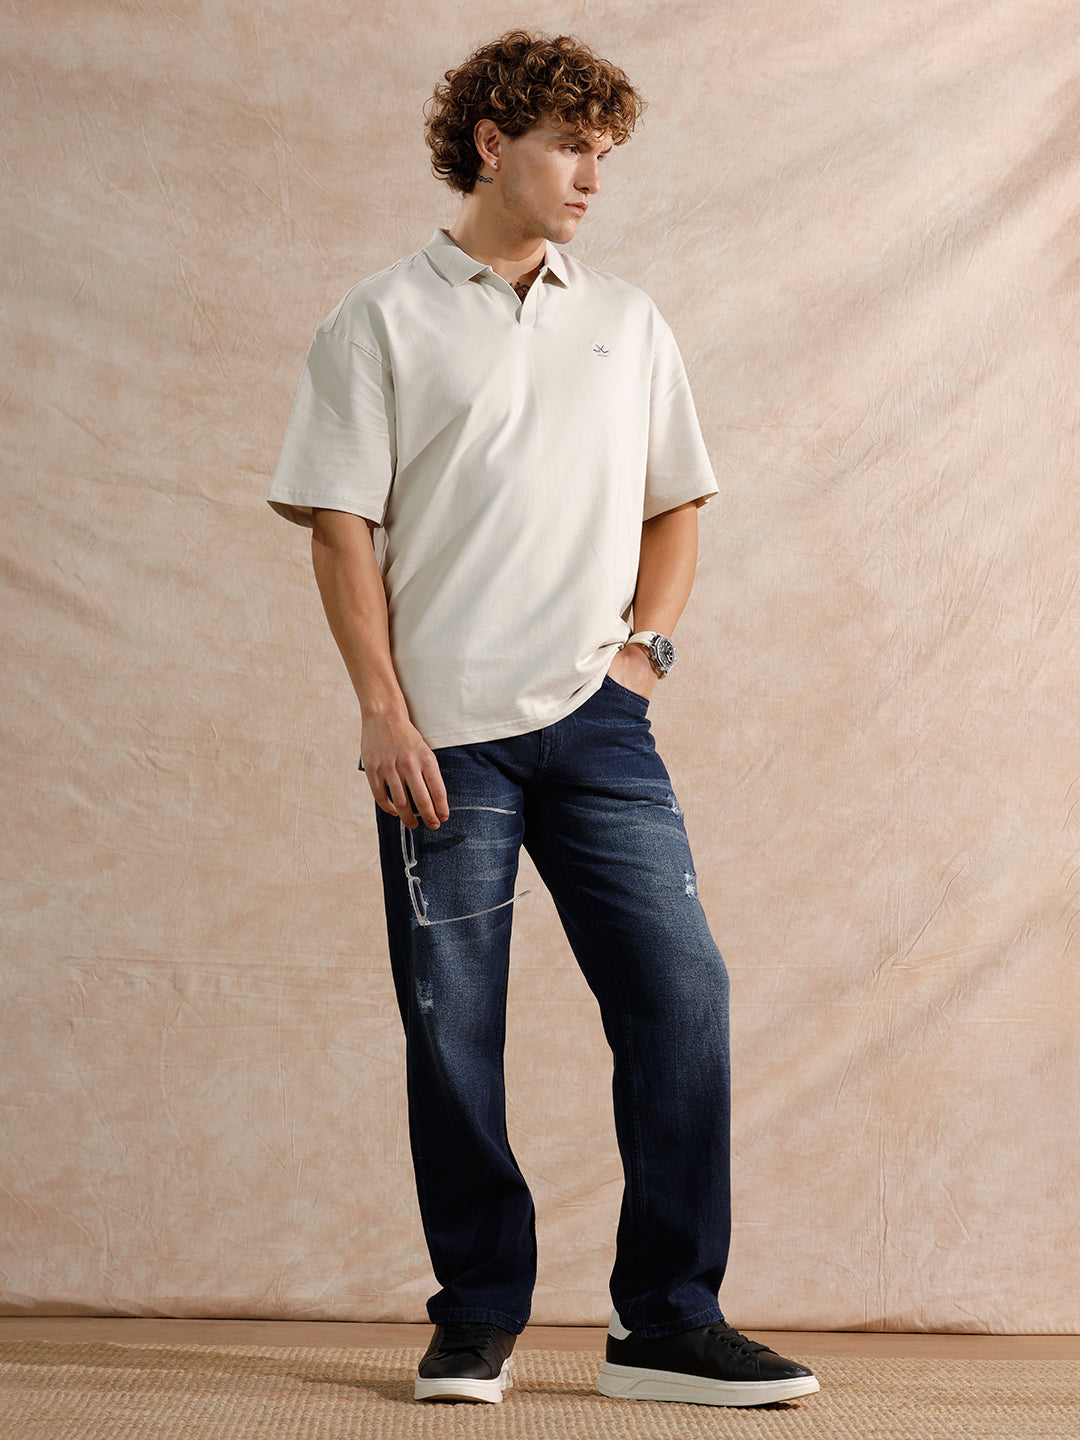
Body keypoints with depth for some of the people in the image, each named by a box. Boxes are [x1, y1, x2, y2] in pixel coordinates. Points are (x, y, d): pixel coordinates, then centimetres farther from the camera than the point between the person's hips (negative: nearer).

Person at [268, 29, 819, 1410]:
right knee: (452, 1030, 1)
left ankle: (669, 1322, 6)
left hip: (596, 723, 3)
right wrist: (383, 710, -8)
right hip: (443, 733, -3)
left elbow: (674, 504, 20)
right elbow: (342, 526, 1)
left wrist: (644, 643, 3)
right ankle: (478, 1318, 15)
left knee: (679, 993, -4)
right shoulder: (382, 321, 6)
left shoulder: (626, 323, 17)